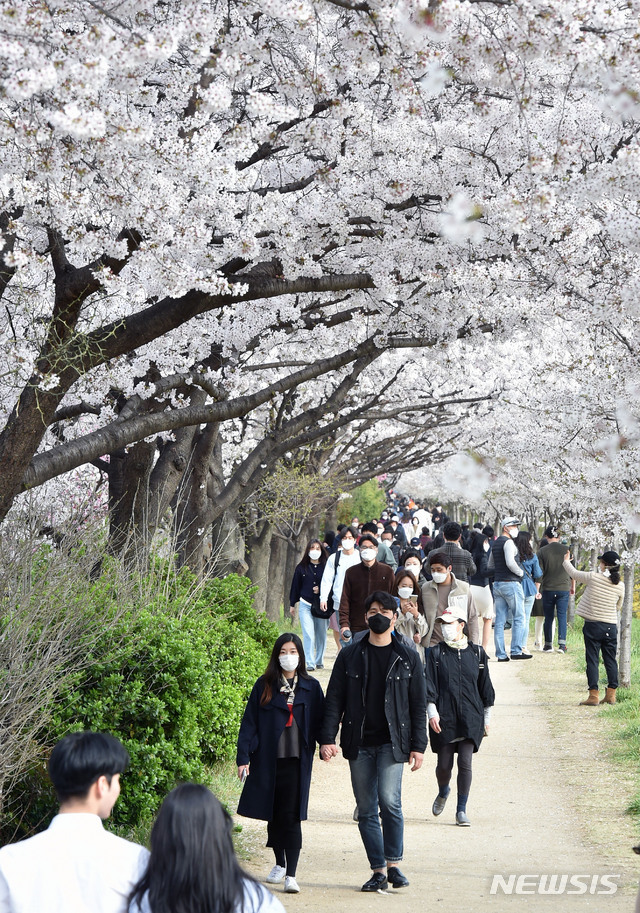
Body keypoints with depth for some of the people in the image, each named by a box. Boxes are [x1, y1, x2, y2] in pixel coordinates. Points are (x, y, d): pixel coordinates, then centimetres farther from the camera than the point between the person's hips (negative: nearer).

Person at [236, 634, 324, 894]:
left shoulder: (311, 687, 7)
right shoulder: (264, 686, 4)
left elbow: (318, 721, 8)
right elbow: (249, 723, 4)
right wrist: (243, 757, -3)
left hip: (296, 762, -1)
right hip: (267, 761, 1)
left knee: (291, 816, -8)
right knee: (272, 815, 10)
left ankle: (291, 875, -9)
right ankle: (280, 864, 30)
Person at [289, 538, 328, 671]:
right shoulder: (302, 568, 5)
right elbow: (295, 586, 12)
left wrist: (321, 589, -11)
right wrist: (292, 604, 15)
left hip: (322, 605, 0)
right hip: (305, 605, 0)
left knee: (321, 634, 8)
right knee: (308, 635, -9)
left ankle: (319, 661, 23)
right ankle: (310, 663, -9)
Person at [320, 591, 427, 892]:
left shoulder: (408, 658, 7)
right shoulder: (349, 656, 9)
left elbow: (418, 705, 8)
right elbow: (334, 699, 6)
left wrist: (418, 745, 1)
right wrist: (327, 738, -4)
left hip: (392, 743, -2)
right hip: (359, 743, 2)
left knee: (389, 800, -18)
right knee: (366, 810, 3)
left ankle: (393, 863, -4)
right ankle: (378, 870, 10)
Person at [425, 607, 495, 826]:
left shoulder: (477, 653, 6)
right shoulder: (436, 654, 3)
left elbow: (485, 687, 13)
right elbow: (429, 686, -1)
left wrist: (486, 718, 13)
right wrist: (432, 713, -13)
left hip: (471, 719, 0)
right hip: (444, 719, 0)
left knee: (465, 763, -7)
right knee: (444, 764, 3)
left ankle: (461, 810, 3)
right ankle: (443, 792, 36)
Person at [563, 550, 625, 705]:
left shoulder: (593, 578, -11)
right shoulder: (620, 585, -2)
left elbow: (574, 574, 6)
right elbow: (618, 607, 12)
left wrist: (566, 561, 25)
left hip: (593, 626, -3)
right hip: (611, 626, 3)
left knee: (592, 660, 1)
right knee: (610, 660, 11)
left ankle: (594, 695, -2)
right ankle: (611, 694, 13)